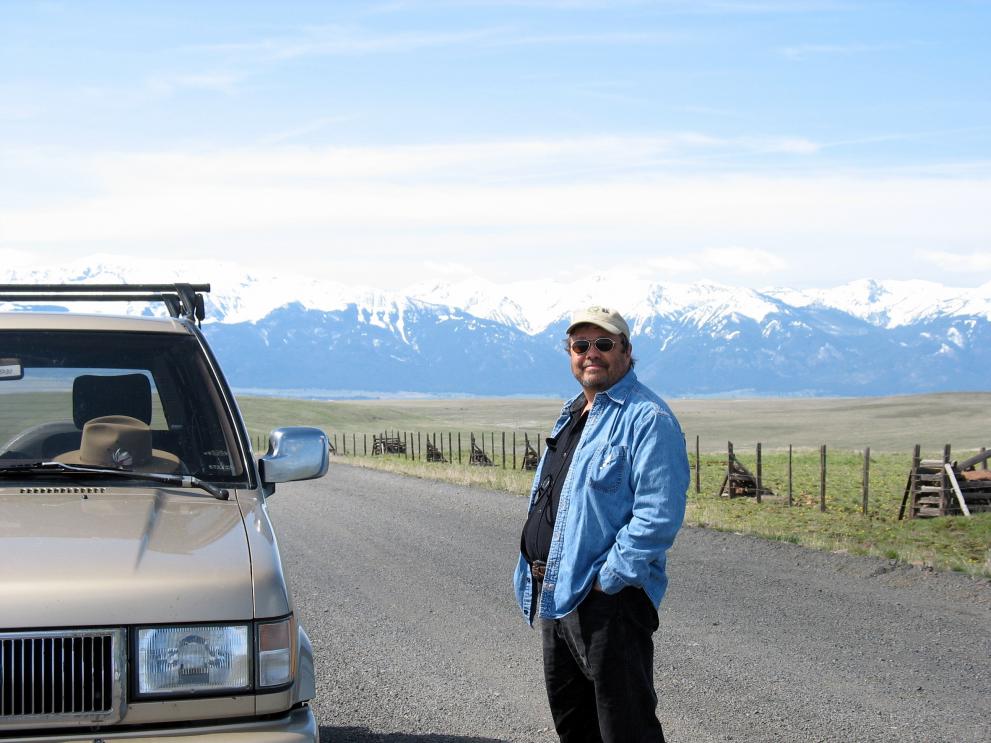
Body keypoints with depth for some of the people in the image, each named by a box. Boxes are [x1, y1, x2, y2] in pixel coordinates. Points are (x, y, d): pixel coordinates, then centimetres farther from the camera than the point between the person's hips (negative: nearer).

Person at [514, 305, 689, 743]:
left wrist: (606, 580, -21)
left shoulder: (648, 419, -13)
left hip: (608, 598, -9)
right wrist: (535, 574, 14)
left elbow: (658, 516, -22)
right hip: (555, 597, 9)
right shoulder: (571, 416, 17)